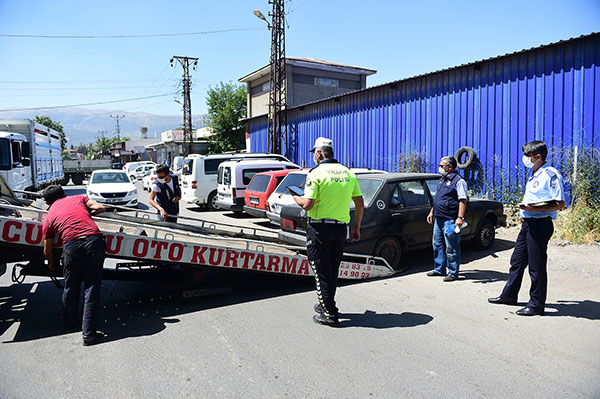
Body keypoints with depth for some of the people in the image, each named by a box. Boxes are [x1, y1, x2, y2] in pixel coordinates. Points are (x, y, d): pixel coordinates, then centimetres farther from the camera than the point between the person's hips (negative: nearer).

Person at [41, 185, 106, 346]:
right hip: (94, 240, 0)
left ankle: (69, 322, 42)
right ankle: (89, 334, 5)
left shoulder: (49, 217, 23)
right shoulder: (79, 198, 23)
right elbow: (100, 208, 13)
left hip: (71, 245, 1)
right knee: (92, 288, 4)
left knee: (70, 287, 22)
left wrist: (51, 264, 45)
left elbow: (47, 250, 26)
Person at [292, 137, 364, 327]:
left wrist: (296, 198, 5)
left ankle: (329, 314, 6)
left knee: (321, 271, 3)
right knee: (333, 270, 19)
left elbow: (308, 204, -16)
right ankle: (324, 304, 34)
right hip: (341, 228, 6)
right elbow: (360, 204, 8)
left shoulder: (316, 173, -10)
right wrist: (356, 227, 17)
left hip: (320, 227, -6)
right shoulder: (348, 173, 8)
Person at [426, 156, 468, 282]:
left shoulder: (458, 181, -10)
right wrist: (432, 212, 24)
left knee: (451, 248, -2)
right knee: (437, 244, 15)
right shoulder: (442, 180, 17)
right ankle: (439, 269, 26)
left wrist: (460, 218, -25)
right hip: (438, 219, 9)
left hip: (450, 220, -9)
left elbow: (463, 200, -17)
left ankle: (453, 273, 7)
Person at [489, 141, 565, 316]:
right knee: (517, 261, 16)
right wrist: (525, 210, 13)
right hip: (527, 223, 9)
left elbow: (560, 204, -17)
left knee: (536, 266, -1)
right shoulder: (534, 175, 16)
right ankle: (508, 295, 28)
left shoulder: (551, 175, -13)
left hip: (540, 224, -9)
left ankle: (536, 305, 11)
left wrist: (534, 209, -25)